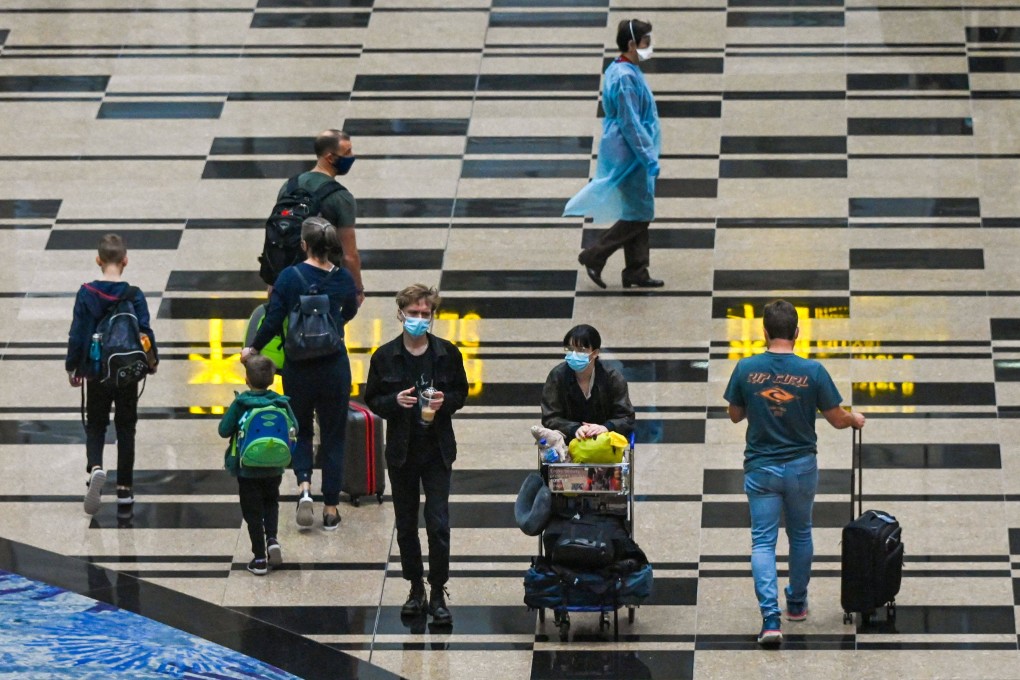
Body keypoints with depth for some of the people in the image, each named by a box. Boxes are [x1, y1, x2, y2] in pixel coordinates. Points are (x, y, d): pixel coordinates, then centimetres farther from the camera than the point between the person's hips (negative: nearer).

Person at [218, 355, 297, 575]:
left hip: (247, 468, -3)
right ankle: (272, 538, 3)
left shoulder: (240, 404, -15)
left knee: (252, 511, 7)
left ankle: (259, 558, 7)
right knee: (271, 502, 26)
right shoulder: (281, 403, -8)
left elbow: (224, 430, -12)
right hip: (274, 468, 3)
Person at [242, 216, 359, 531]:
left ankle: (304, 487, -4)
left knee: (301, 430, 19)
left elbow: (273, 322, -12)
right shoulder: (344, 279, -5)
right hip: (335, 365, 1)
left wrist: (253, 348, 6)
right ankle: (331, 510, 13)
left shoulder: (289, 277, -14)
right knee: (332, 436, 12)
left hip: (298, 366, -1)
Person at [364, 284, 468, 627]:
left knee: (438, 523, -6)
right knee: (406, 524, 10)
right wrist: (395, 401, -18)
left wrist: (445, 402, -14)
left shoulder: (447, 353, -2)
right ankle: (416, 589, 24)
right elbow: (372, 399, 3)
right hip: (401, 450, 1)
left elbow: (461, 392, 8)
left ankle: (438, 594, 2)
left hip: (437, 449, -1)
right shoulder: (385, 357, -3)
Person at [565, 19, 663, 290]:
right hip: (629, 155, -10)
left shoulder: (618, 71, 10)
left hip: (624, 153, 10)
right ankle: (594, 257, 2)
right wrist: (649, 158, -20)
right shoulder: (626, 77, -21)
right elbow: (630, 124, -23)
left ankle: (636, 272, 17)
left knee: (638, 214, 13)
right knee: (639, 214, -4)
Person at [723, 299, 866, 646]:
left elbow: (734, 415, 3)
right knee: (800, 535, 22)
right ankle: (797, 603, 37)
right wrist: (855, 419, 18)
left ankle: (770, 617, -14)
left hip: (761, 468, -1)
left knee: (763, 542, 1)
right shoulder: (812, 371, -13)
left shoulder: (746, 369, -11)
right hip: (801, 467, 1)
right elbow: (837, 419, -4)